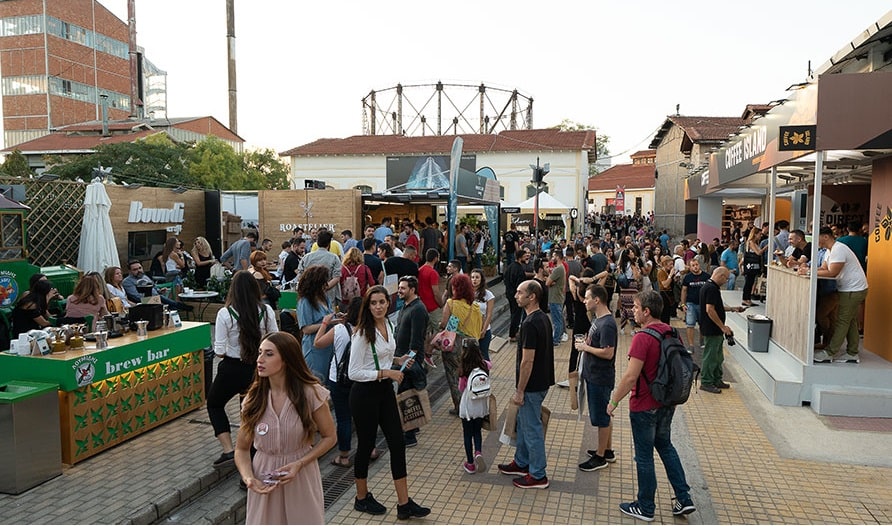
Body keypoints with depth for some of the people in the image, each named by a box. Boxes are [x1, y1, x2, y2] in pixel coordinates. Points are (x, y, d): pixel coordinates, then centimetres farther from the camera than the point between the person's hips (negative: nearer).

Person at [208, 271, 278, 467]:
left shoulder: (225, 314, -15)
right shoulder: (266, 311, -8)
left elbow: (220, 351, -13)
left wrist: (232, 350, 8)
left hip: (232, 369, -2)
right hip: (258, 368, 3)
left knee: (214, 404, 22)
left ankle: (228, 450, 12)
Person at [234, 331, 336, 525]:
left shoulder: (310, 393, -15)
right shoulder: (254, 397, -6)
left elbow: (329, 437, -4)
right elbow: (241, 449, 2)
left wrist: (299, 464, -16)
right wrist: (248, 478, -16)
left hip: (302, 477, -2)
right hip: (264, 480, 2)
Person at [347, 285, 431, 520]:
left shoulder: (387, 324, 5)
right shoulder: (362, 333, -19)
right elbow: (354, 373, -20)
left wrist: (397, 360, 1)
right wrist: (385, 372, -22)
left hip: (385, 390, 7)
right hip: (365, 393, -7)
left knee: (397, 443, 5)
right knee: (366, 445, 8)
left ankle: (404, 503, 13)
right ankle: (362, 498, 30)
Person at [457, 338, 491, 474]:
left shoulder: (464, 370, -19)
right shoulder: (485, 365, -8)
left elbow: (461, 388, -5)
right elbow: (490, 364, 17)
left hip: (467, 406, -3)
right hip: (481, 406, 3)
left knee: (468, 434, 13)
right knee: (478, 431, 21)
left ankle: (470, 464, 20)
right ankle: (478, 452, -3)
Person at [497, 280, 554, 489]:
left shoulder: (530, 324, -25)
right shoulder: (543, 318, 6)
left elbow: (527, 361, -24)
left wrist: (519, 392, -18)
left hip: (532, 386, -10)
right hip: (541, 381, 10)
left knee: (532, 429, 3)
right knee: (523, 423, 22)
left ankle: (538, 476, 16)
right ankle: (521, 463, 37)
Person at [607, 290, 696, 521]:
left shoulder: (643, 338, -24)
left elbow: (630, 377, -26)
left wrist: (613, 402, -14)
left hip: (644, 406, -8)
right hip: (667, 403, 8)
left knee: (644, 456, 7)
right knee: (665, 446, 25)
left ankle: (645, 508, 22)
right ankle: (684, 499, 26)